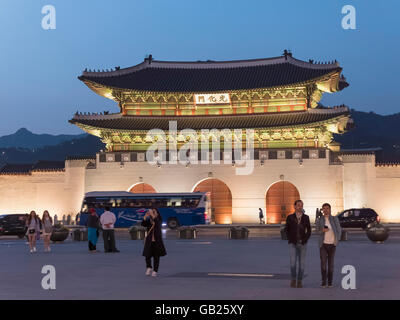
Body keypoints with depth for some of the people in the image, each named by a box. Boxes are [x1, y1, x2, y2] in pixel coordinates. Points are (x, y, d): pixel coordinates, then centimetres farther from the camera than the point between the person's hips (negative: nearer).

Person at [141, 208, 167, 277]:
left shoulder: (159, 221, -2)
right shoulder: (148, 221, 3)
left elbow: (157, 223, -26)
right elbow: (143, 224, -16)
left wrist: (152, 215, -32)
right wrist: (146, 216, -27)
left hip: (157, 241, -1)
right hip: (149, 241, 1)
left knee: (156, 257, 5)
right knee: (147, 256, -7)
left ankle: (155, 271, 20)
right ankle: (149, 268, 19)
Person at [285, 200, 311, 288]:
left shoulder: (306, 217, 1)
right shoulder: (290, 217, -1)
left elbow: (309, 231, 5)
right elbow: (287, 230, 6)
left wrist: (304, 240, -6)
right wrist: (290, 240, -4)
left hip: (302, 244, 1)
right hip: (293, 244, -1)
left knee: (302, 264, 2)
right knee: (293, 263, -12)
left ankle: (299, 281, 13)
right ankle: (293, 279, 7)